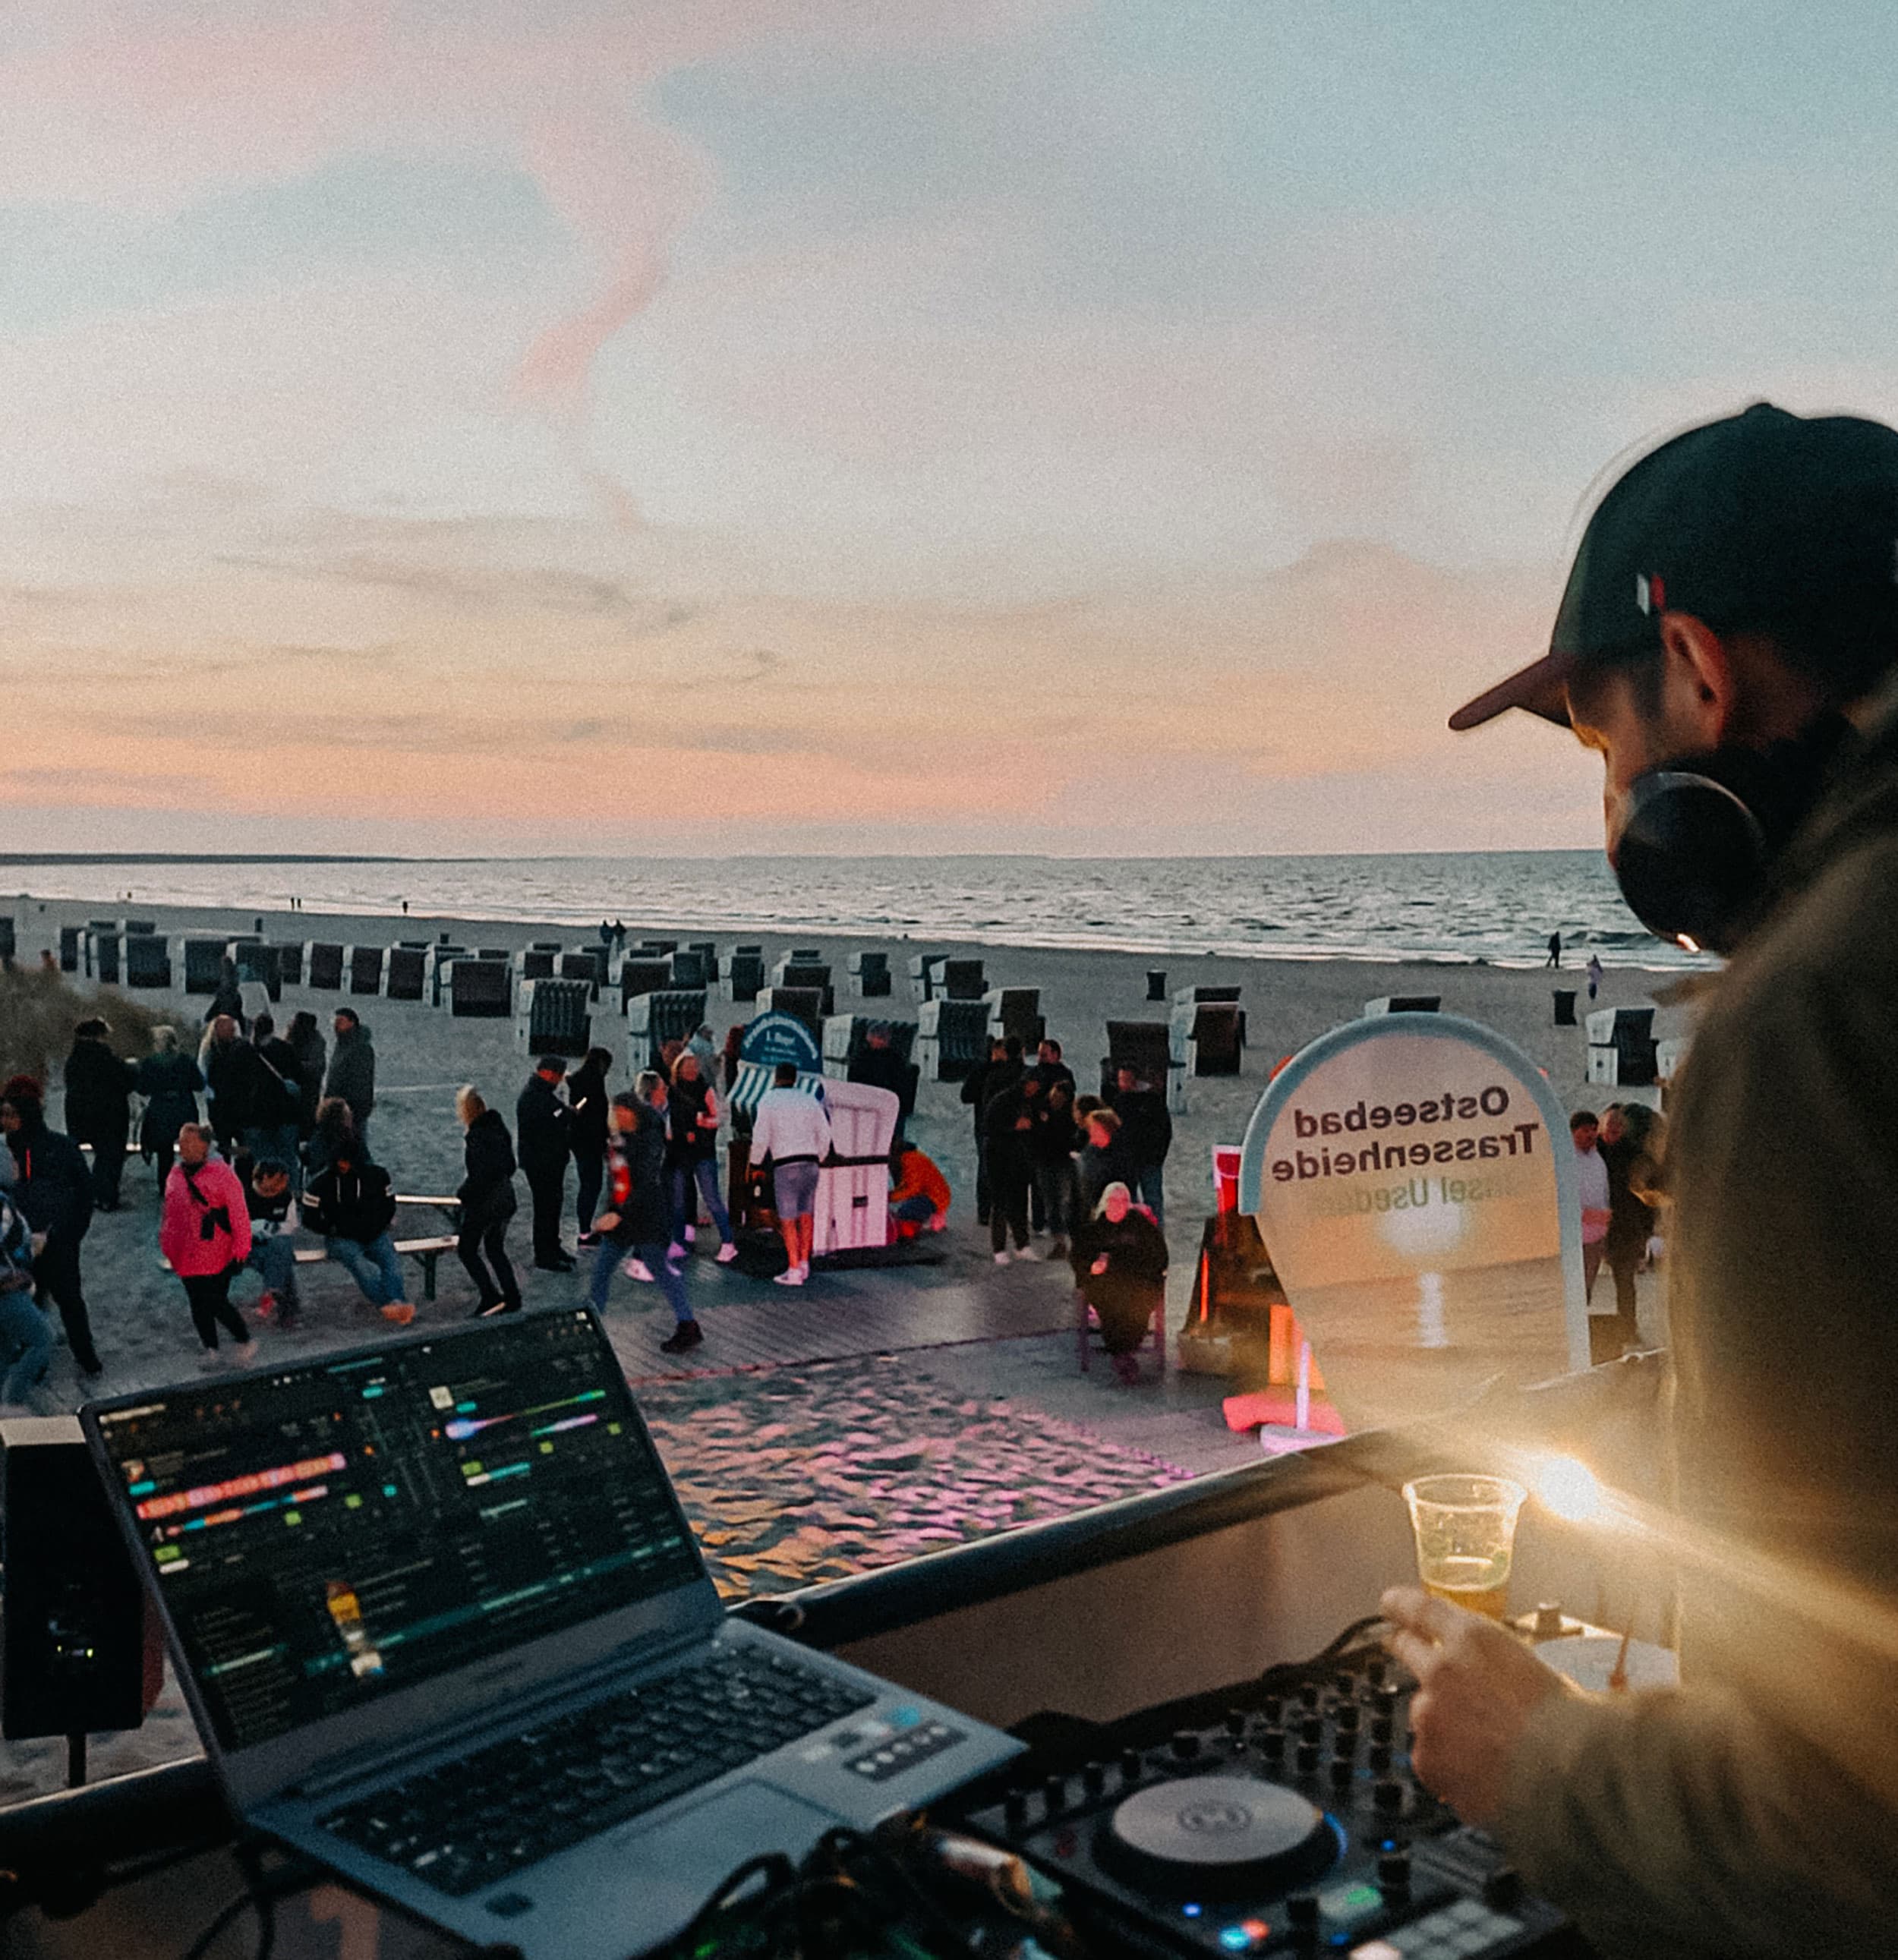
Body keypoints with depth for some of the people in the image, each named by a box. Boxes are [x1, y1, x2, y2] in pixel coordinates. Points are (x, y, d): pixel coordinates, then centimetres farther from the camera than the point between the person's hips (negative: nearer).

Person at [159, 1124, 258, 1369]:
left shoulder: (221, 1173, -11)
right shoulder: (176, 1174, 8)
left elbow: (239, 1213, -11)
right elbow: (169, 1214, 17)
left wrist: (240, 1250, -12)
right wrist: (168, 1248, 16)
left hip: (218, 1255, -6)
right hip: (187, 1256, 6)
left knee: (216, 1303, -7)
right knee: (198, 1305, 11)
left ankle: (244, 1342, 10)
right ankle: (210, 1349, 24)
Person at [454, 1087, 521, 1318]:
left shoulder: (476, 1135, -20)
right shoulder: (499, 1128, 7)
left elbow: (478, 1175, -22)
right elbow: (510, 1165, 14)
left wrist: (463, 1195, -9)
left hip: (484, 1202, -9)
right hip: (505, 1199, 9)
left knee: (466, 1249, 3)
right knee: (495, 1249, 18)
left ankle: (490, 1297, -2)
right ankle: (511, 1299, 18)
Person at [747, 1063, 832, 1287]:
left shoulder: (767, 1101, -2)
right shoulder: (809, 1100, 10)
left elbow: (761, 1138, -7)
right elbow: (824, 1135, 10)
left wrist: (755, 1163, 7)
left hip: (785, 1165, -4)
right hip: (810, 1163, 4)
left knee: (788, 1220, 0)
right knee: (806, 1214, 16)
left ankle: (794, 1271, -2)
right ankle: (804, 1264, 17)